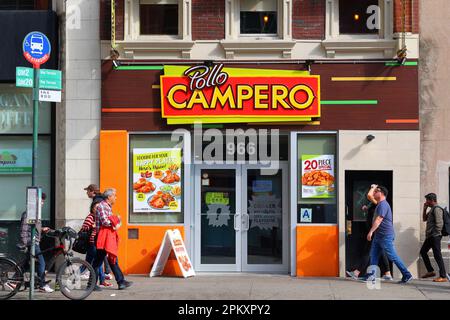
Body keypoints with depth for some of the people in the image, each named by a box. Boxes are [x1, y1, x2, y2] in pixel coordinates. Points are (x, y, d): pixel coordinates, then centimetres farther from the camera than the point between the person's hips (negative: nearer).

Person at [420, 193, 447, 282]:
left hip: (435, 236, -11)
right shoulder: (432, 209, 17)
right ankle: (431, 271, 20)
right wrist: (425, 208, 15)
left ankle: (443, 276, -7)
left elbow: (439, 223, -20)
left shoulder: (437, 209, -13)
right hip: (430, 236, 11)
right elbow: (424, 218, 26)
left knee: (437, 255, -9)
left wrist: (436, 234, -18)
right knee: (423, 251, 16)